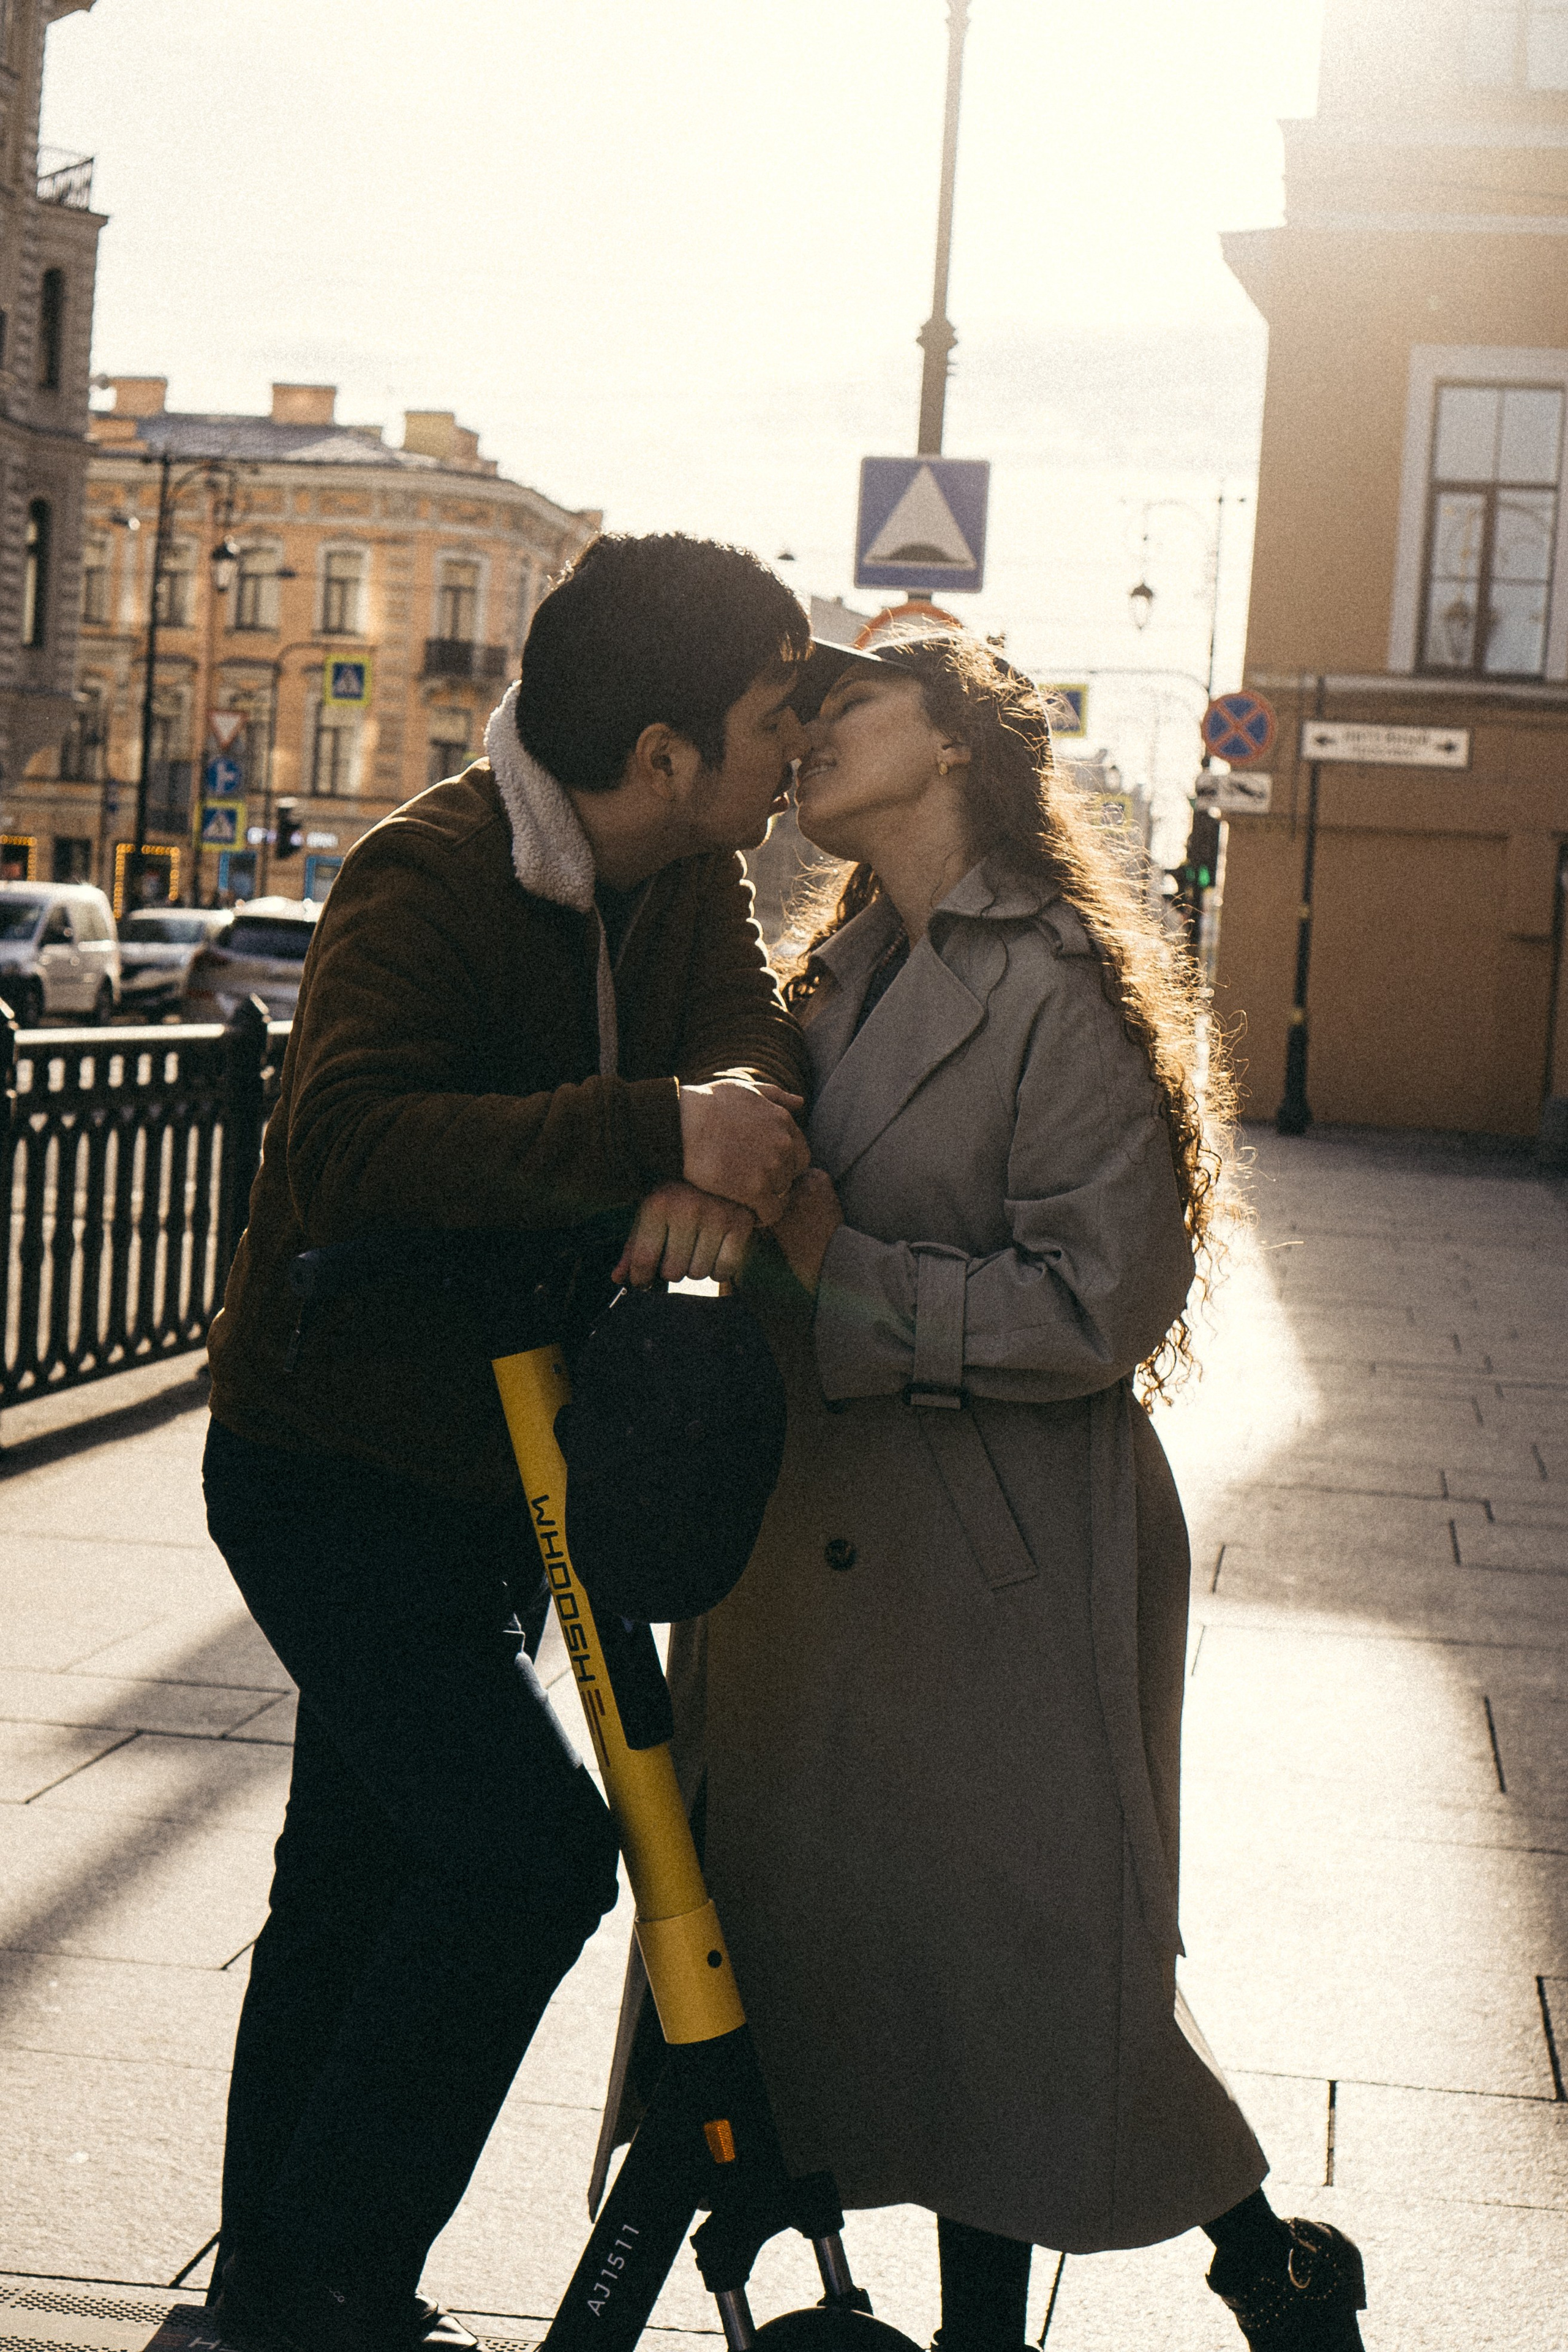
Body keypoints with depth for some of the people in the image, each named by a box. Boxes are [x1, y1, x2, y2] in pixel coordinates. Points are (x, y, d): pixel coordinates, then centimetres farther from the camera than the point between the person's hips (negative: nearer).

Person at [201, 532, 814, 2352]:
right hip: (334, 1470, -9)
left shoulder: (684, 875, 2)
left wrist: (730, 1138, -32)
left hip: (494, 1470, 9)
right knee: (528, 1846, -15)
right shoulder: (429, 880, -24)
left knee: (363, 1873, 18)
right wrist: (661, 1126, -44)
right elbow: (348, 1152, -38)